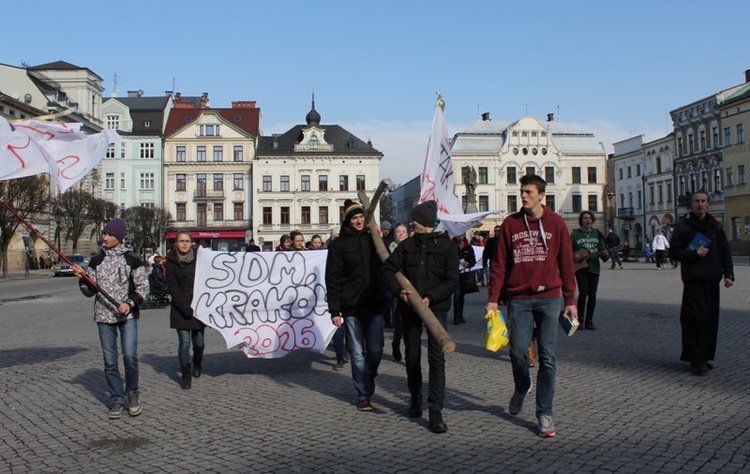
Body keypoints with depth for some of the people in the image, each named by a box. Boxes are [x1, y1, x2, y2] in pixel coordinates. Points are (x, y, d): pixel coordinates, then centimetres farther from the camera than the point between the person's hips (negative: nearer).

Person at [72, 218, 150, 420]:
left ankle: (133, 393, 8)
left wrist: (130, 303, -16)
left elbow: (143, 288, 0)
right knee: (110, 361, 4)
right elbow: (90, 291, 11)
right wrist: (82, 278, -8)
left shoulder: (132, 259, 1)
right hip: (104, 316, 3)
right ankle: (116, 399, 15)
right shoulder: (96, 260, 10)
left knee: (130, 356, -14)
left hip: (127, 315, -3)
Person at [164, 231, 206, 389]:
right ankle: (185, 375, 4)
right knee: (184, 342, -6)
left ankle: (197, 362, 34)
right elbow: (172, 287, -5)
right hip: (180, 308, -1)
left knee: (199, 341, 3)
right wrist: (184, 308, -13)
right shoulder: (171, 262, -1)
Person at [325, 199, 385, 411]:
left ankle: (368, 379, 32)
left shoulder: (372, 239, 11)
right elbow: (332, 279, -2)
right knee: (357, 353, 1)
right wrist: (335, 310, -8)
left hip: (374, 305, 3)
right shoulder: (338, 244, 1)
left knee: (376, 351, 4)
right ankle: (363, 395, 12)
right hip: (351, 307, -3)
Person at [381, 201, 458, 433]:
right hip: (409, 308, 3)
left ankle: (436, 411, -6)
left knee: (436, 358, -10)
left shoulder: (447, 246, -3)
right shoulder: (407, 245, 5)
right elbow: (388, 269, 0)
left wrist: (430, 297, -21)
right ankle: (415, 399, 33)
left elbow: (451, 281, -8)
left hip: (436, 307, -3)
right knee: (412, 357, 13)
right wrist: (399, 291, -18)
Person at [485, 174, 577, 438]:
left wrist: (570, 301, 5)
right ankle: (522, 387, 30)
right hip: (519, 299, 1)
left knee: (548, 357, -1)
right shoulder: (510, 224, 5)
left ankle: (544, 414, 10)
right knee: (518, 352, -3)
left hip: (549, 298, 0)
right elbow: (499, 264, 5)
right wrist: (493, 298, -1)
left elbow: (566, 264, 6)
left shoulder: (556, 223, 3)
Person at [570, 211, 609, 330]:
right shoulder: (575, 234, 2)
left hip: (594, 268, 4)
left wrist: (605, 255, -8)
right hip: (580, 268, -3)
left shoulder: (597, 234, 12)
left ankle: (589, 321, 11)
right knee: (583, 292, -13)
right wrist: (574, 255, -13)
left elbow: (602, 249, 13)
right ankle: (580, 320, -1)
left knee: (592, 295, 2)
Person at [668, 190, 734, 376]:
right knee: (697, 318, -10)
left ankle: (705, 357, 17)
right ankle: (697, 360, -6)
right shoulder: (683, 225, 1)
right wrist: (695, 253, -13)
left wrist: (728, 274, 4)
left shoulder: (716, 225, 14)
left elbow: (725, 252, 15)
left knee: (711, 319, 7)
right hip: (693, 279, -5)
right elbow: (674, 251, -1)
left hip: (712, 279, 5)